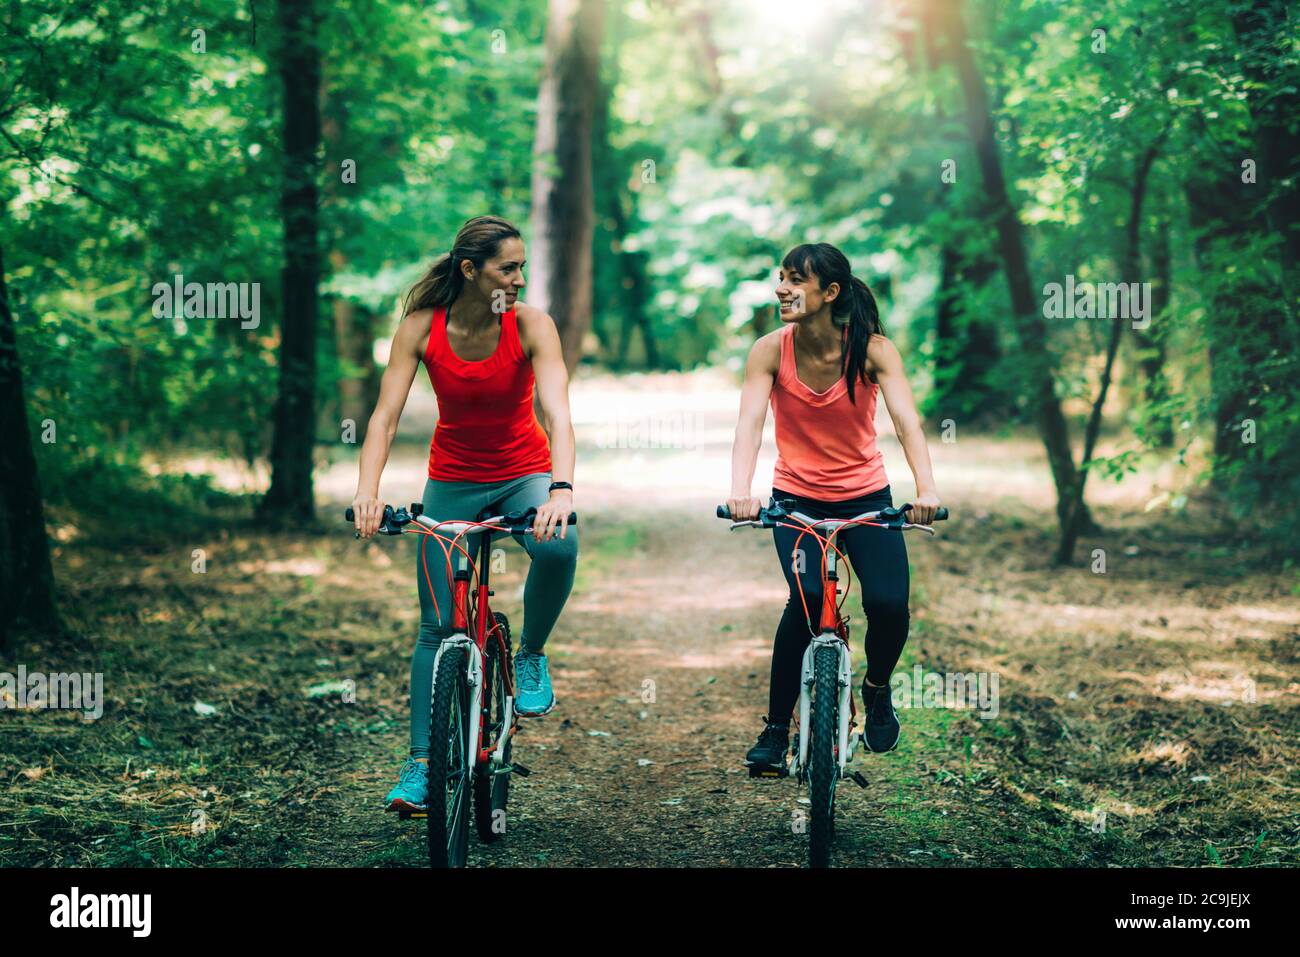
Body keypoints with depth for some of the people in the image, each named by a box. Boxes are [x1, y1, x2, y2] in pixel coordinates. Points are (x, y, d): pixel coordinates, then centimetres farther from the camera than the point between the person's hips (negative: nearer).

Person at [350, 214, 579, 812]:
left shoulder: (531, 326, -18)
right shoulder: (421, 327, -15)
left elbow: (557, 412, -29)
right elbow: (385, 415, -19)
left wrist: (561, 490, -46)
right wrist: (367, 490, -35)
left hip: (524, 475, -1)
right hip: (453, 481, 1)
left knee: (557, 547, -34)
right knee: (438, 626, -3)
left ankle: (531, 656, -6)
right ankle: (421, 763, 8)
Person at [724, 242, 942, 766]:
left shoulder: (873, 349, -15)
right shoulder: (770, 351, -13)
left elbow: (906, 420, -25)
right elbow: (749, 424, -23)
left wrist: (926, 488, -42)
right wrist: (740, 492, -42)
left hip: (866, 496, 0)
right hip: (797, 497, 0)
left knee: (889, 605, -18)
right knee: (807, 599, -25)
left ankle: (877, 689, 17)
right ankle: (776, 728, -7)